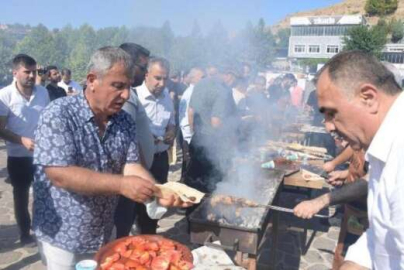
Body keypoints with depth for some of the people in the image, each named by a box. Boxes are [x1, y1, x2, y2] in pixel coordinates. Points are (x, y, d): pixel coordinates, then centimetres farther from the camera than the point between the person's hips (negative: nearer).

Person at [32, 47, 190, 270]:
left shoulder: (125, 121, -2)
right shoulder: (58, 115, -20)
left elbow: (131, 166, -6)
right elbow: (60, 175, -27)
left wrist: (159, 193, -25)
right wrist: (121, 184, -32)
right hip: (62, 237, -5)